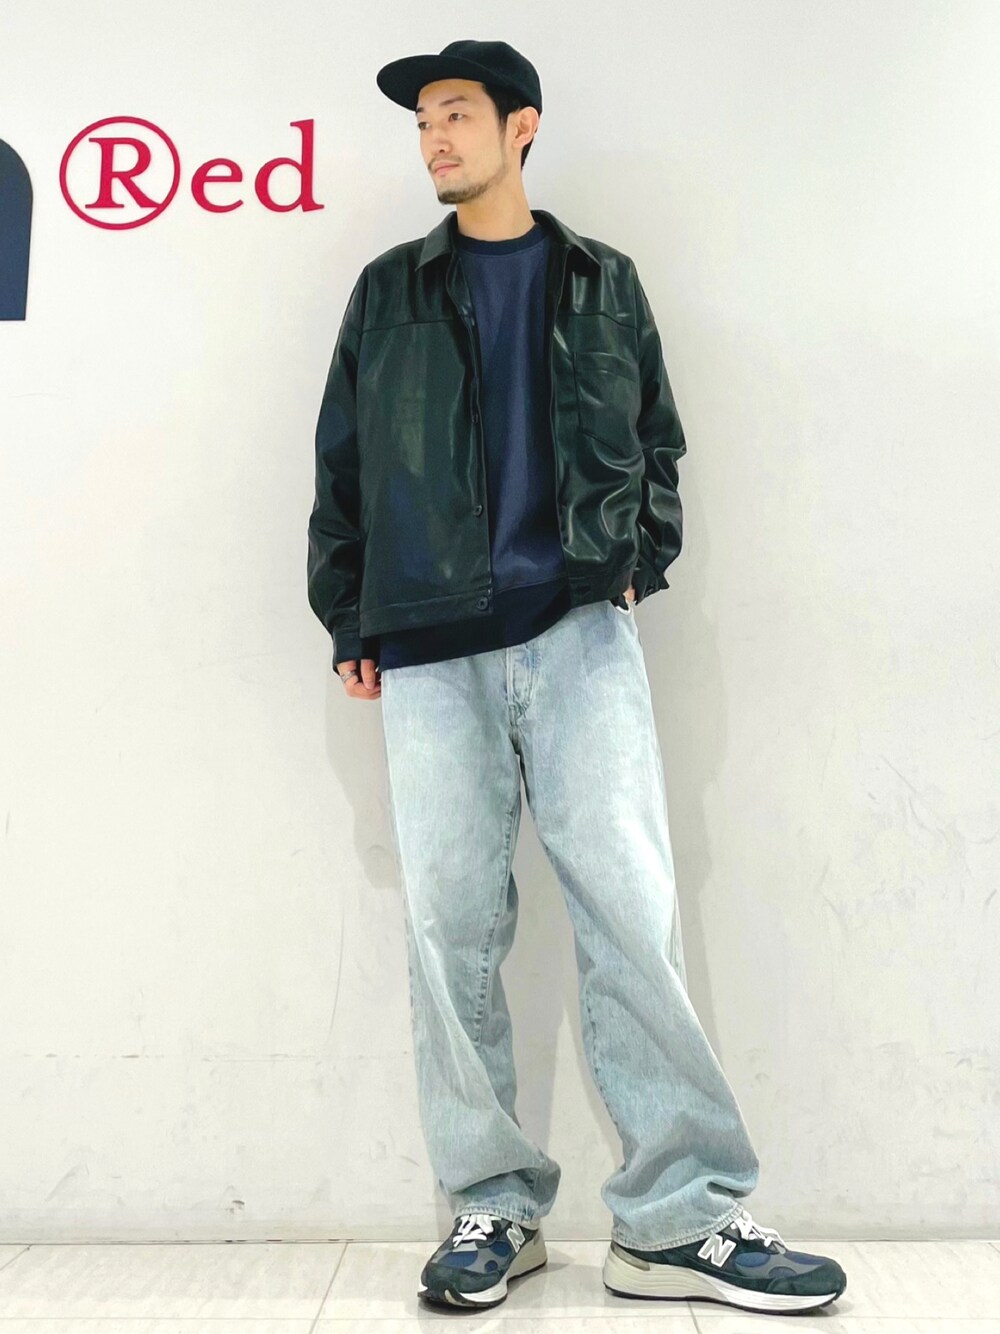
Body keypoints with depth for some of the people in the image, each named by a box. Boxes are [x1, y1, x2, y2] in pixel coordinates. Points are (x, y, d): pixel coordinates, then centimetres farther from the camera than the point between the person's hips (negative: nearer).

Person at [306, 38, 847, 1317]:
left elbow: (655, 443, 19)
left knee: (629, 904, -10)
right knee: (451, 926, -1)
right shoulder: (390, 290, 19)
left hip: (579, 630, -1)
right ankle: (493, 1207, 11)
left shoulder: (601, 282, 18)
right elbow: (341, 466, 16)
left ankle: (677, 1219, -1)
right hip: (429, 647, 1)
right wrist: (349, 622, 9)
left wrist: (637, 561, 2)